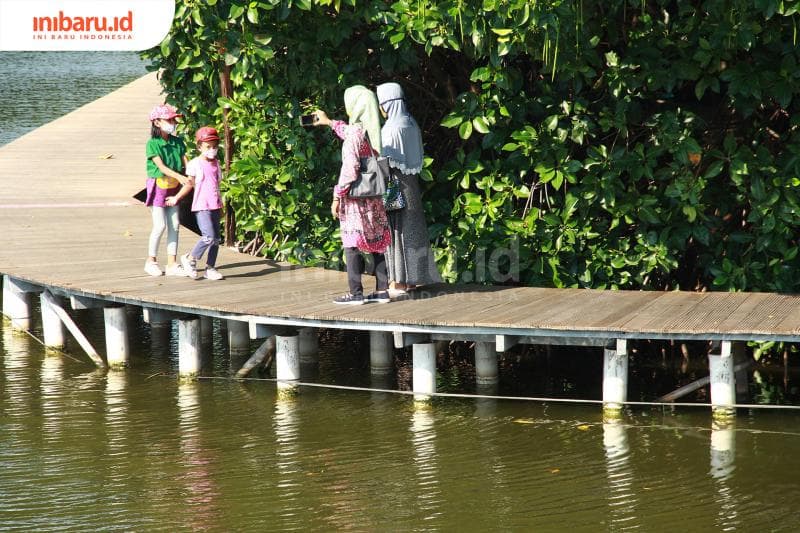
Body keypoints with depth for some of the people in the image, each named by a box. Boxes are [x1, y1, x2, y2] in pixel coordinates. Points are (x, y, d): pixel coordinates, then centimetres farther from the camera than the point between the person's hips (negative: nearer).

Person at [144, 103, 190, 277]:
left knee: (174, 225, 4)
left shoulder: (177, 142, 5)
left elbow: (186, 164, 1)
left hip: (173, 187, 6)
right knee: (160, 225, -7)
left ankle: (172, 263, 9)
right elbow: (161, 166, -21)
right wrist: (179, 176, -33)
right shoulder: (152, 144, -12)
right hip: (158, 186, -5)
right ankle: (151, 261, 9)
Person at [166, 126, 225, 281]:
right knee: (209, 237, -18)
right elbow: (189, 184, 2)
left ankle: (210, 268, 14)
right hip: (201, 207, -7)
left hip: (215, 206, 7)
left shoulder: (216, 164, 12)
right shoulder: (195, 164, -7)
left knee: (216, 239, 6)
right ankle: (190, 259, 0)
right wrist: (176, 198, 5)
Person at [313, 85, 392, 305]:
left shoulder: (355, 131, -14)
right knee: (377, 243, 9)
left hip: (356, 196, -7)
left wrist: (337, 196, -13)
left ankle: (356, 293, -2)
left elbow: (350, 168, -19)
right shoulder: (373, 130, 9)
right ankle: (382, 290, 11)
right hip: (374, 195, 7)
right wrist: (330, 122, 47)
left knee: (352, 244, -2)